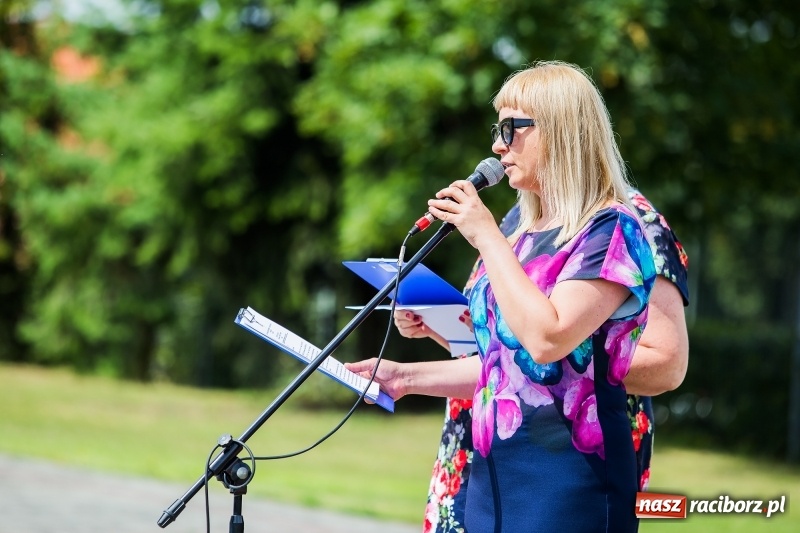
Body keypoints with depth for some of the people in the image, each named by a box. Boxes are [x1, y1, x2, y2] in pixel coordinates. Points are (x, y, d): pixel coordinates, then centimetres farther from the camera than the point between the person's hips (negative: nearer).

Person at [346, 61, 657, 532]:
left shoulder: (610, 229, -10)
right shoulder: (526, 237, 15)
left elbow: (546, 339, -23)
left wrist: (487, 237, -16)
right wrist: (407, 377, 14)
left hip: (566, 474, -8)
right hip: (492, 469, 8)